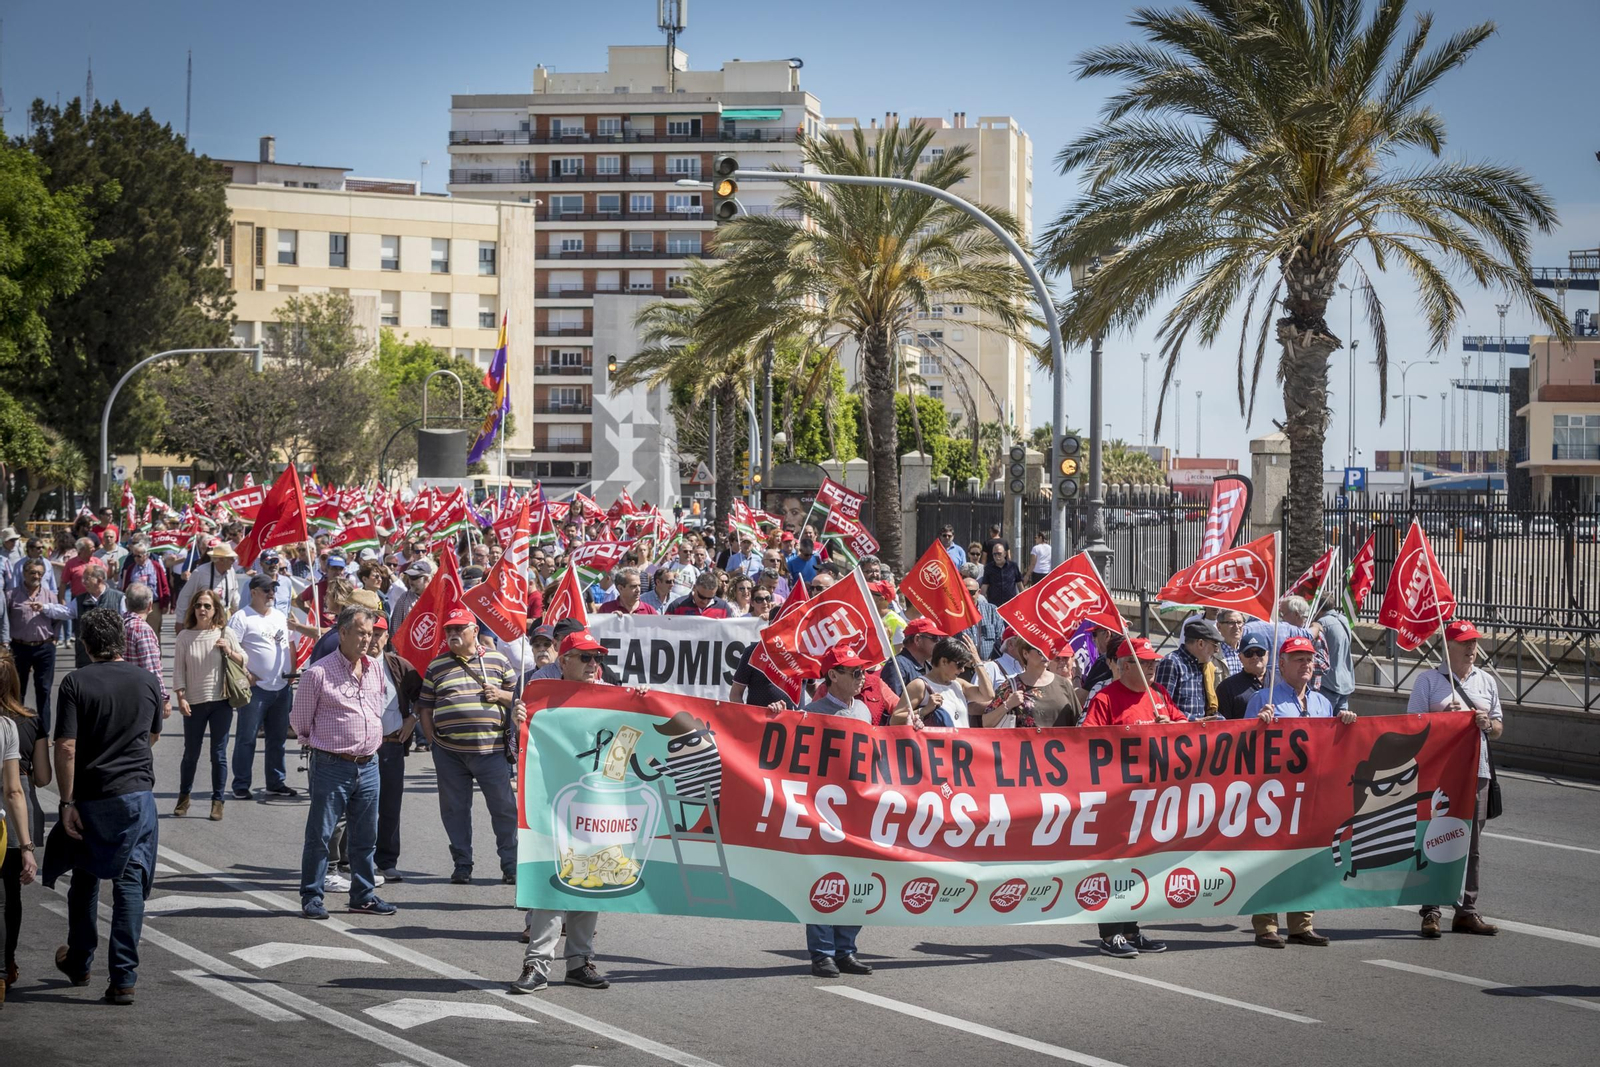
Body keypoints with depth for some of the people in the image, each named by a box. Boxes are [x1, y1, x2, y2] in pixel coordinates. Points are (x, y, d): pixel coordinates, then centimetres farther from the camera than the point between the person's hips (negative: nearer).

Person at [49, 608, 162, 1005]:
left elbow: (66, 748, -14)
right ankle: (123, 979, -3)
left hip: (90, 797, -1)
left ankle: (79, 963, 33)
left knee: (85, 880, 17)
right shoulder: (147, 681, 1)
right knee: (131, 882, 2)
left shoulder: (75, 683, -9)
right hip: (137, 792, 1)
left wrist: (66, 803, -9)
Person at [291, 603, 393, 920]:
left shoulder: (375, 669, 8)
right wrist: (320, 743, 8)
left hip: (368, 765, 6)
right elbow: (300, 721, 1)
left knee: (365, 835, 11)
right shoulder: (318, 674, -9)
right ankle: (311, 897, 7)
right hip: (332, 766, -6)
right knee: (320, 835, 0)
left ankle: (364, 896, 21)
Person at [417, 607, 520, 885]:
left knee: (504, 807, -1)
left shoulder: (497, 661, 9)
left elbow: (519, 694, 13)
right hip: (448, 751, 1)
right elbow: (425, 707, 12)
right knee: (454, 810, 6)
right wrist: (432, 741, 4)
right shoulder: (436, 666, 11)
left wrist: (502, 695, -7)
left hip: (490, 748, -1)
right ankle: (462, 865, 17)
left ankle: (511, 865, 8)